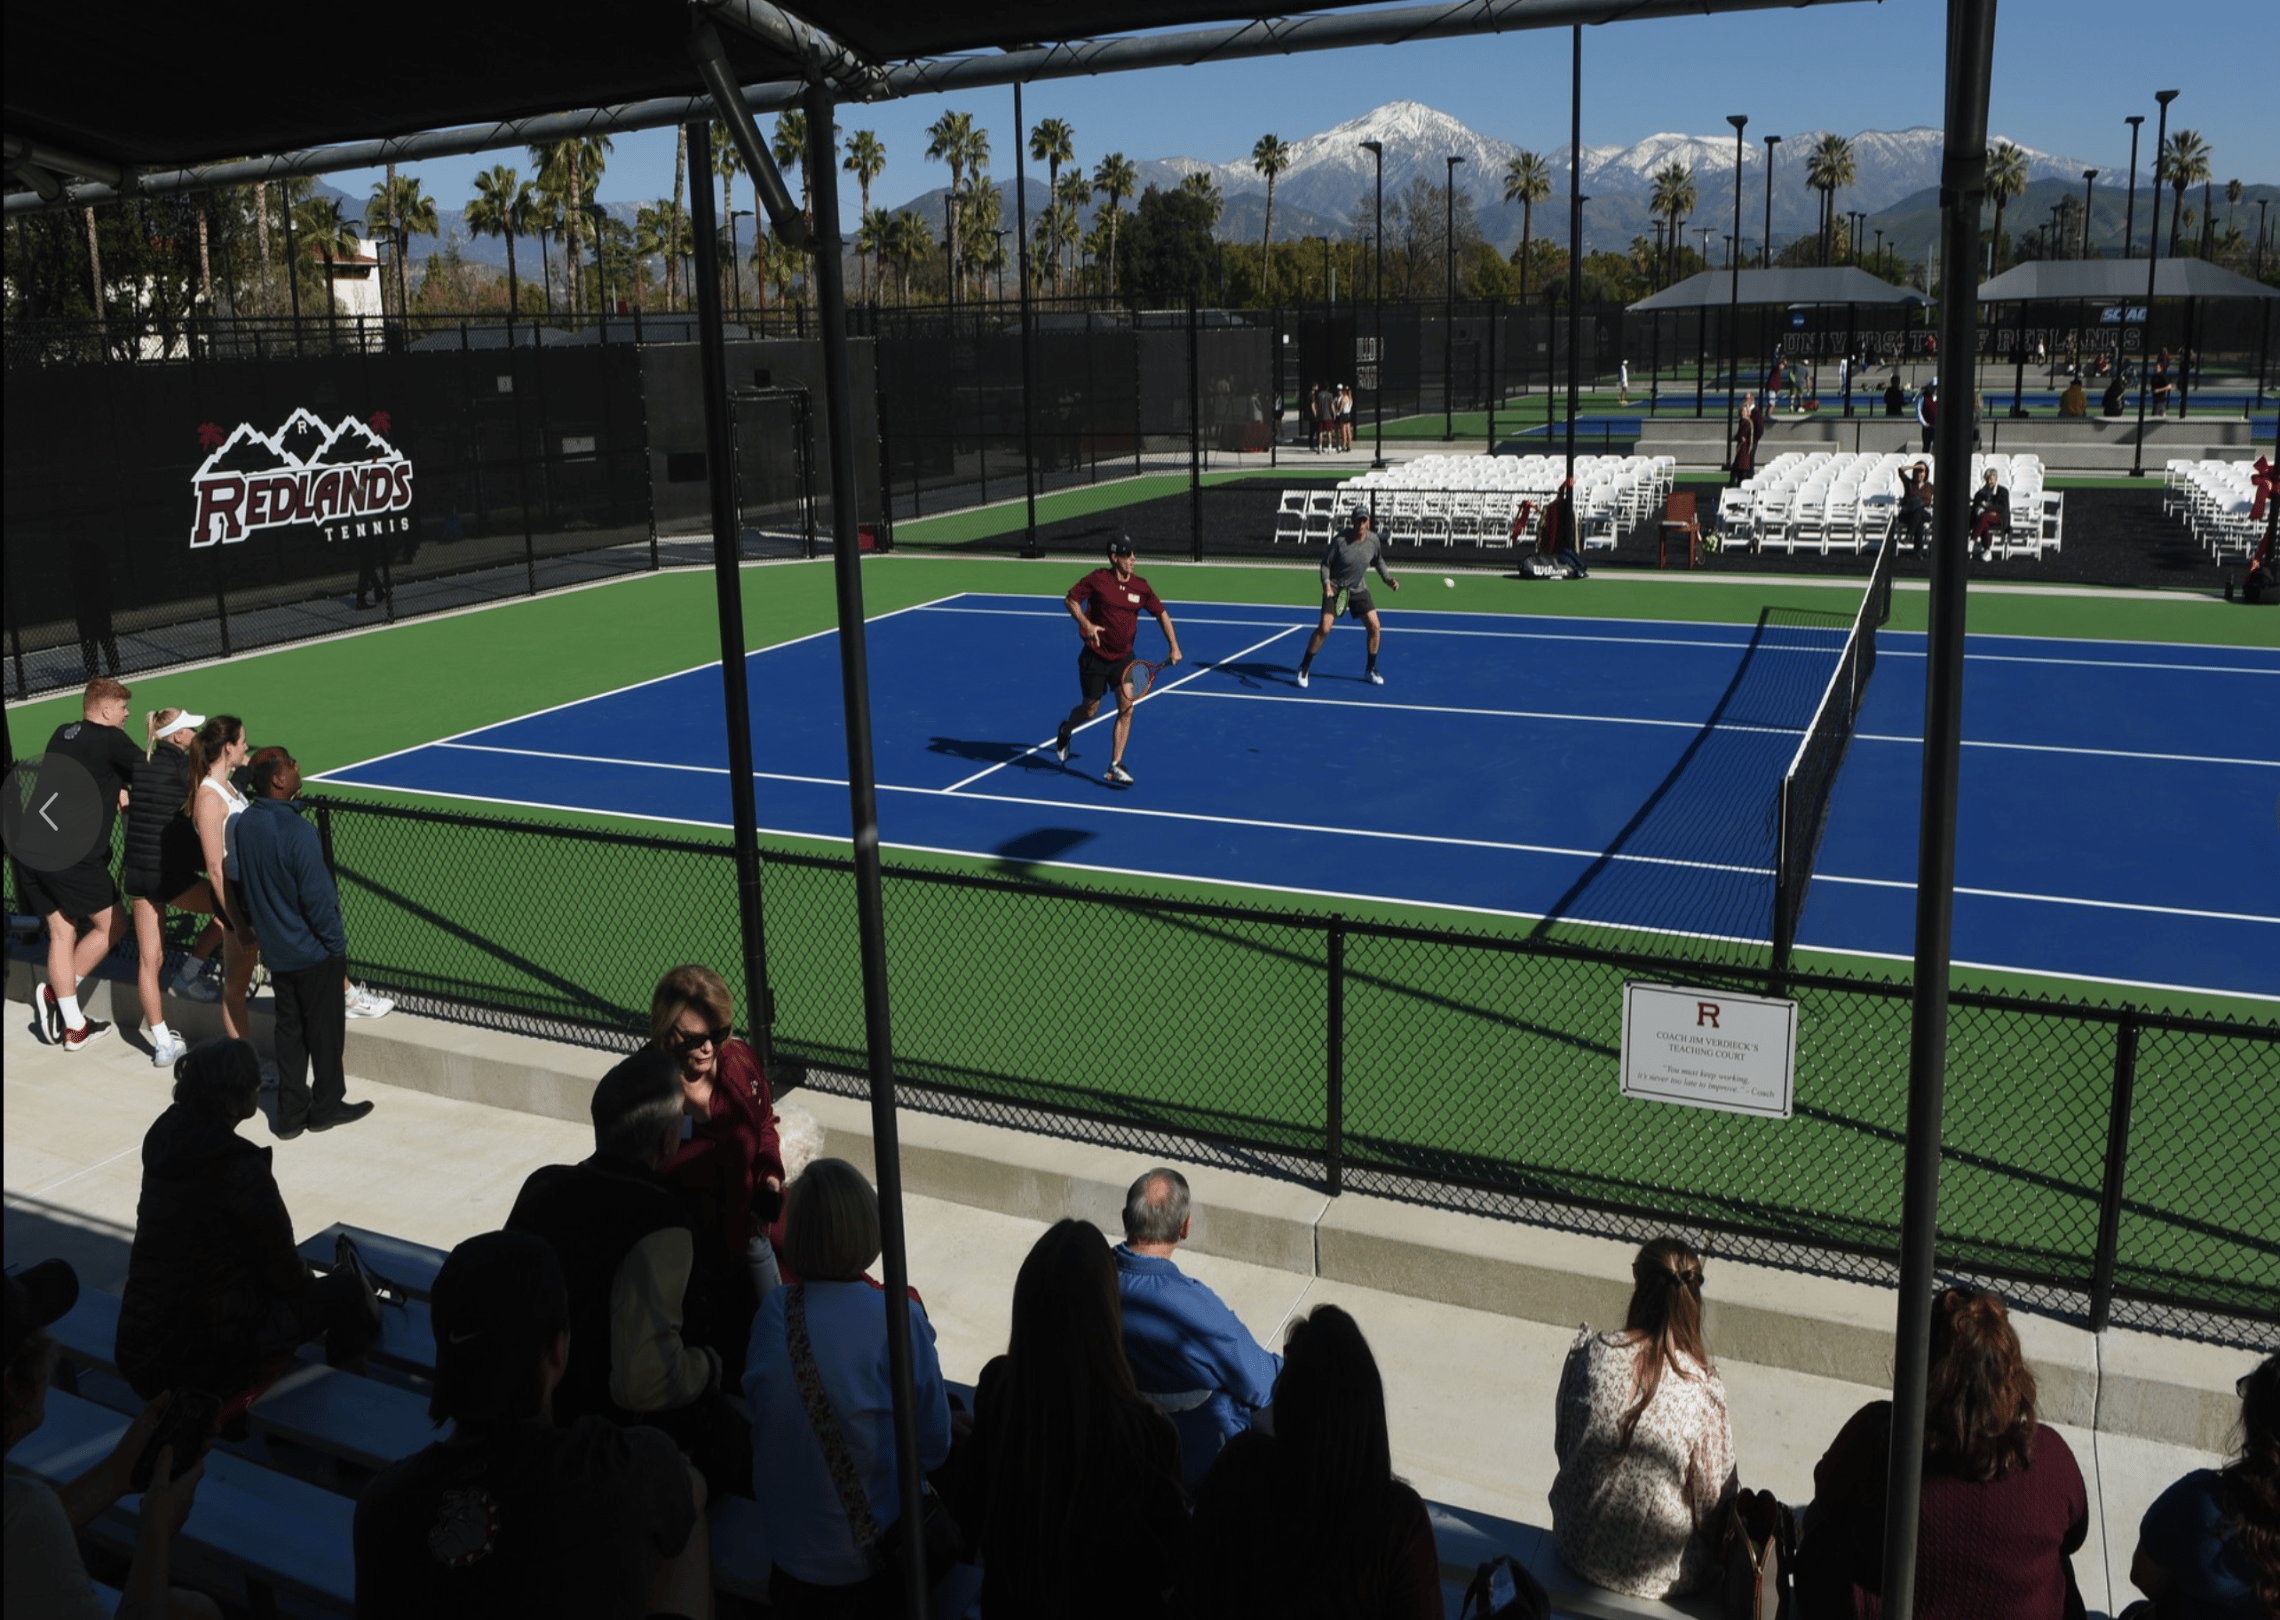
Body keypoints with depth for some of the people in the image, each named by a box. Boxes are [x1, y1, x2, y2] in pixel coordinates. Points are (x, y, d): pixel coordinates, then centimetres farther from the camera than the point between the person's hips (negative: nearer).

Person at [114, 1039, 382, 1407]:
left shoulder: (165, 1135, 1)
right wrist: (306, 1277, 9)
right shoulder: (240, 1168, -23)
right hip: (200, 1358, -8)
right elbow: (283, 1272, -10)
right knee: (349, 1286, 1)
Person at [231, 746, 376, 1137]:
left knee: (289, 1030, 16)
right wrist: (337, 944, -10)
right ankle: (326, 1107, 22)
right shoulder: (297, 832, -26)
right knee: (325, 1031, 10)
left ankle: (291, 1112, 22)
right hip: (313, 951, -7)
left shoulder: (245, 823, -3)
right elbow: (317, 898, -22)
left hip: (276, 951, 7)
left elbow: (238, 884, 9)